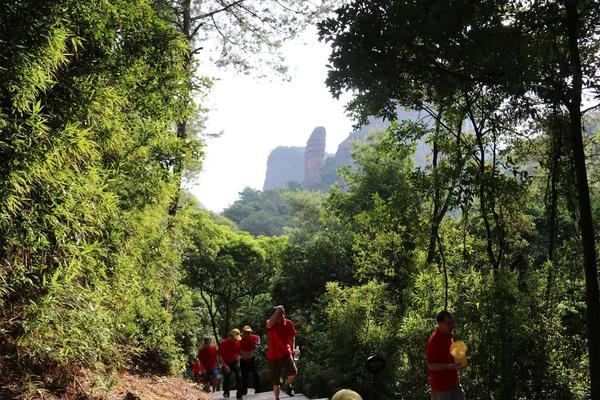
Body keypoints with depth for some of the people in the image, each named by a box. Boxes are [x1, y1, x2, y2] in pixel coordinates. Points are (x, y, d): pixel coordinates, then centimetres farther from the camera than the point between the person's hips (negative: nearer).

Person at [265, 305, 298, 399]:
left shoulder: (289, 323, -4)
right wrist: (277, 312, -47)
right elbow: (269, 325, -42)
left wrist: (293, 348, -2)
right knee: (276, 381, 6)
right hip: (274, 356, -2)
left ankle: (289, 386, 10)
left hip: (286, 353, 2)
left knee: (293, 372, -23)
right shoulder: (271, 324, -15)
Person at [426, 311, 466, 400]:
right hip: (441, 386, -8)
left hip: (454, 382, 8)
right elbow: (431, 366, -24)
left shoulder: (449, 336, 6)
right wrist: (450, 366, -30)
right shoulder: (434, 341, -22)